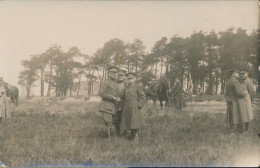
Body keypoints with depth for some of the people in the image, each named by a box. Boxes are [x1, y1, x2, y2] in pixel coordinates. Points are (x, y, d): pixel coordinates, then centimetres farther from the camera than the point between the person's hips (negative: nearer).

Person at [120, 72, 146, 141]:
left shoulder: (136, 87, -6)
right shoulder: (126, 87, 10)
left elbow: (143, 96, -5)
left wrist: (139, 105, -9)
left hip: (134, 107, -6)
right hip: (127, 108, 6)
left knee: (135, 122, -6)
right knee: (129, 122, 8)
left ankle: (136, 136, 2)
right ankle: (132, 135, 18)